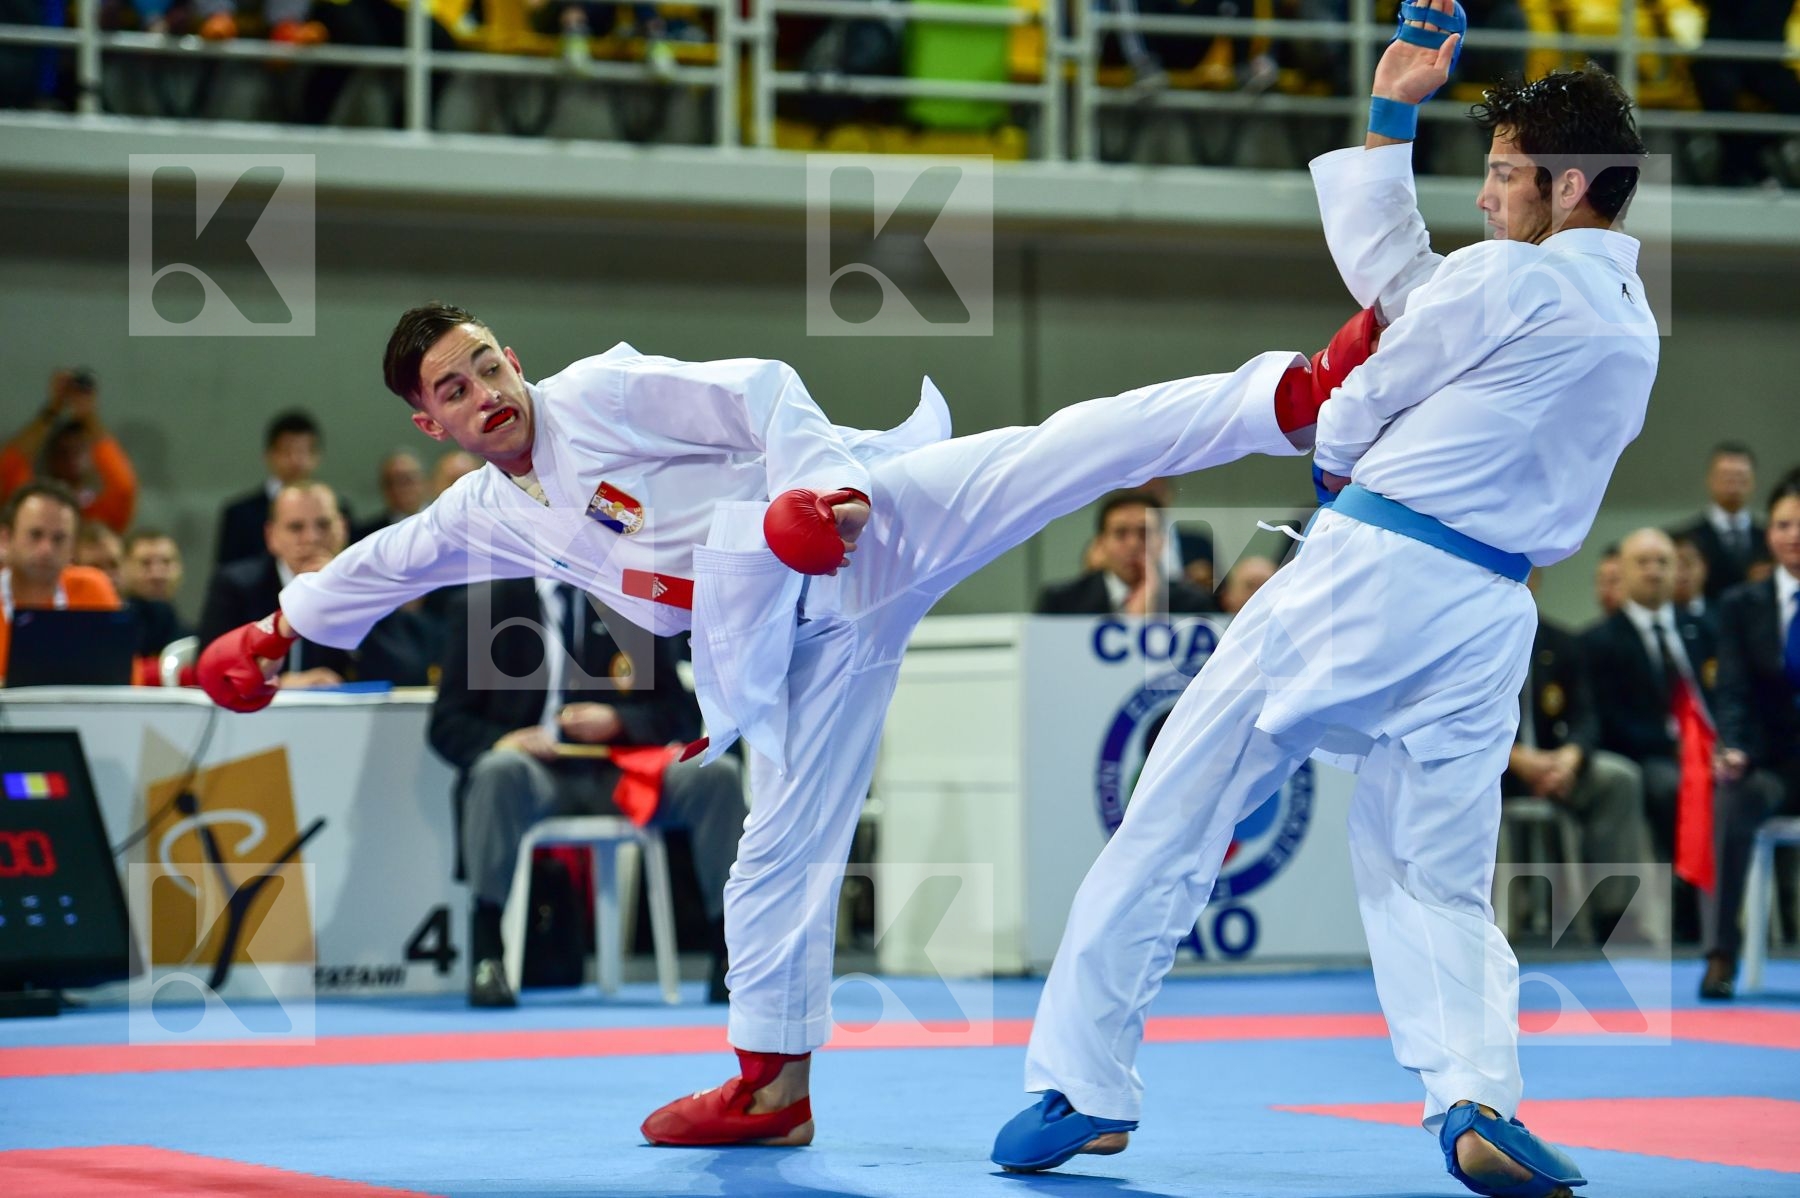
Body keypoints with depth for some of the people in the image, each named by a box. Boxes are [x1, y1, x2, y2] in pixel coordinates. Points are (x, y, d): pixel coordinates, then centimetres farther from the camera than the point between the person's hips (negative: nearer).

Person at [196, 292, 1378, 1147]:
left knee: (1068, 448, -26)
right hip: (816, 640, 6)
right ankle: (773, 1082, 20)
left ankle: (1301, 395, -37)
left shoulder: (603, 391, -5)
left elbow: (761, 392, -13)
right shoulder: (492, 515, 17)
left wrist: (820, 486, -28)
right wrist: (275, 629, 40)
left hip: (876, 523, -6)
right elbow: (388, 560, 34)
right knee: (782, 851, 9)